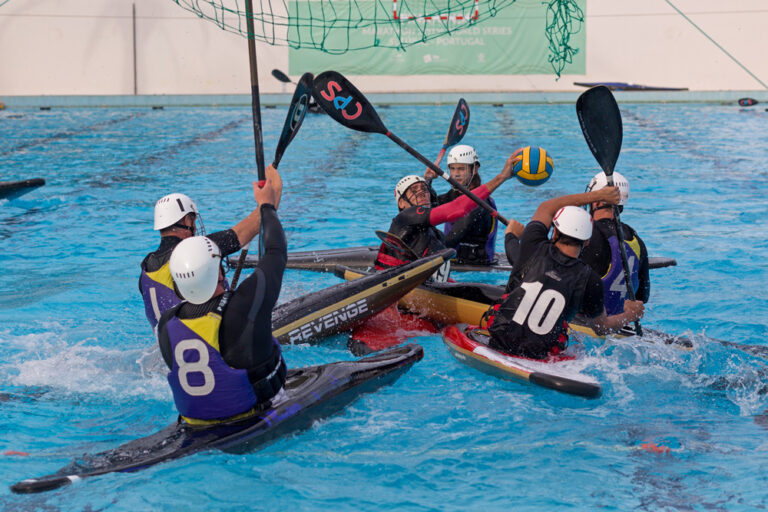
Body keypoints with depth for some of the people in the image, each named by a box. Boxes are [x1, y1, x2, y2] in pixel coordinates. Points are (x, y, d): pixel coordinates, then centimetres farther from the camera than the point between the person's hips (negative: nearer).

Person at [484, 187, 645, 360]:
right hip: (540, 355, 0)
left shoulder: (535, 248, -9)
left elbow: (546, 208, 12)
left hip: (498, 341, 0)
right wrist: (630, 315, 26)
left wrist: (597, 195, 16)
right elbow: (601, 327, 7)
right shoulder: (590, 281, -10)